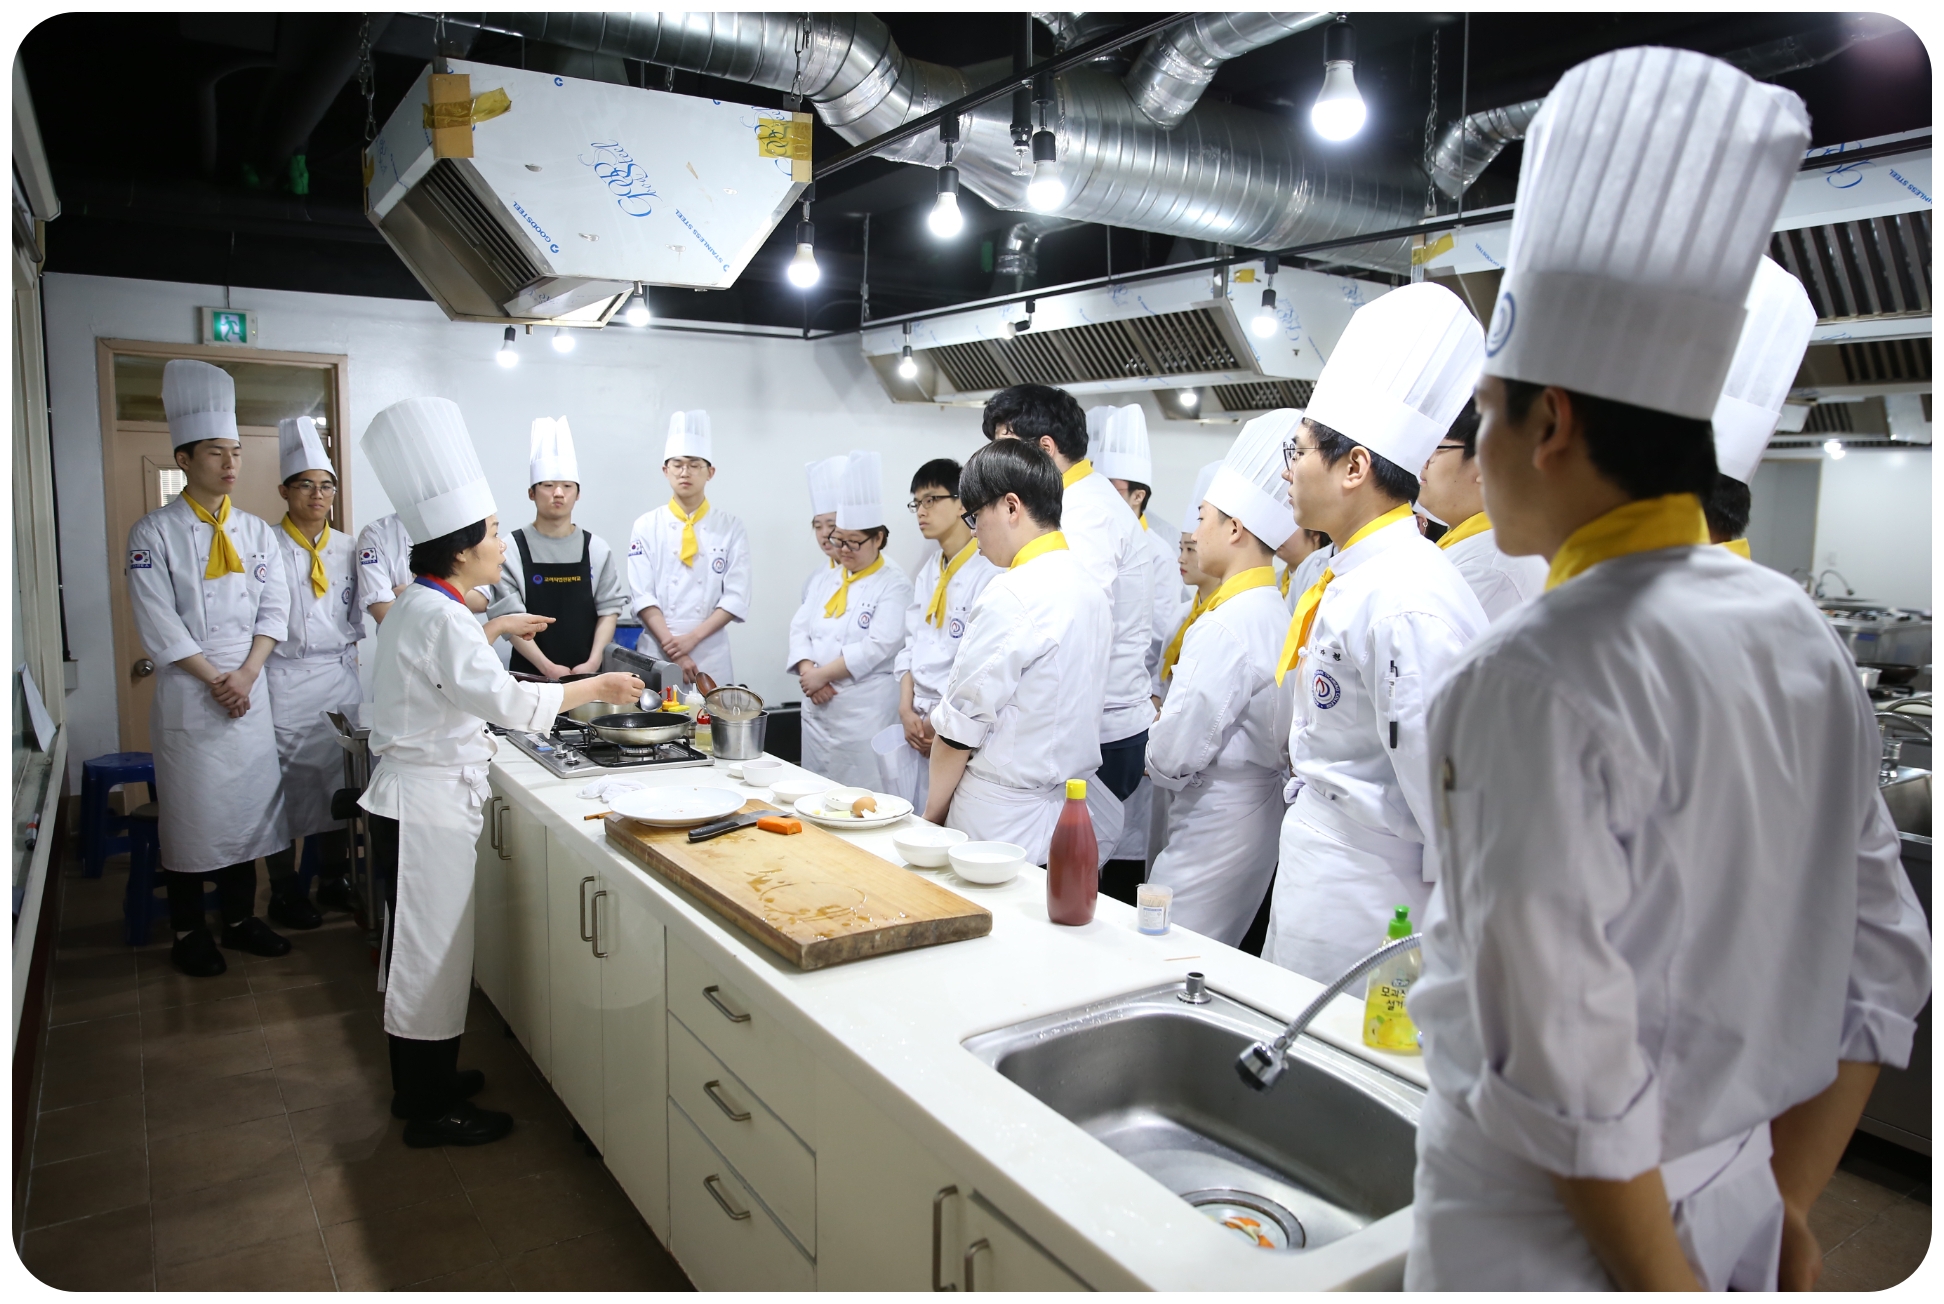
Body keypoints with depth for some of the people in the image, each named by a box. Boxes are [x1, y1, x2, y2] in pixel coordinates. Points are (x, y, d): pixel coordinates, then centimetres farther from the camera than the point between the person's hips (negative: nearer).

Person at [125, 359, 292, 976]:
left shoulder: (257, 531, 8)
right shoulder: (154, 532, -5)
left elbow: (274, 607, 4)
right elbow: (159, 624, -10)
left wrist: (246, 674, -8)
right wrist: (214, 680, -12)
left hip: (249, 691, 4)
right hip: (187, 695, -4)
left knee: (247, 806, 9)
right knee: (189, 813, 3)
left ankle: (240, 919, 23)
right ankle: (188, 932, 17)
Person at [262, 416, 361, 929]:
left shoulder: (346, 549, 9)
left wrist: (345, 647, 4)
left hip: (339, 675, 5)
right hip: (285, 679, -4)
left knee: (338, 779, 10)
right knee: (285, 785, 1)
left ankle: (334, 880, 24)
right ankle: (284, 891, 15)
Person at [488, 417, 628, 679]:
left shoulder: (597, 549, 3)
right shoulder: (511, 550, -4)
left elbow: (609, 608, 1)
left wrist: (593, 663, -11)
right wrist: (547, 667, -15)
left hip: (587, 674, 2)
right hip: (532, 676, -2)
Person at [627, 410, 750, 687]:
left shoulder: (731, 528, 3)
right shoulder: (646, 526, 3)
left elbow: (736, 597, -3)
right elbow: (643, 595, -4)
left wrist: (691, 638, -14)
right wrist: (672, 648, -15)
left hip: (711, 659, 0)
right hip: (657, 656, 0)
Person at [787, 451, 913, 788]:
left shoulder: (893, 584, -5)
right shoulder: (824, 581, 16)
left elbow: (879, 646, -15)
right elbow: (800, 628, 10)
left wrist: (823, 673, -13)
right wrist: (809, 673, -9)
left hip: (864, 710, -6)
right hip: (817, 706, 7)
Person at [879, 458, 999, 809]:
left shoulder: (987, 572, -13)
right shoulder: (928, 572, 13)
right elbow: (911, 645, 14)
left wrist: (937, 721, -10)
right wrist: (907, 710, 1)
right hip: (918, 725, 7)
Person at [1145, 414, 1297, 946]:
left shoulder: (1223, 628, -22)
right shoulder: (1277, 614, 5)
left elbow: (1171, 756, -22)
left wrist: (1156, 756, 1)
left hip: (1215, 829, -9)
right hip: (1262, 817, 9)